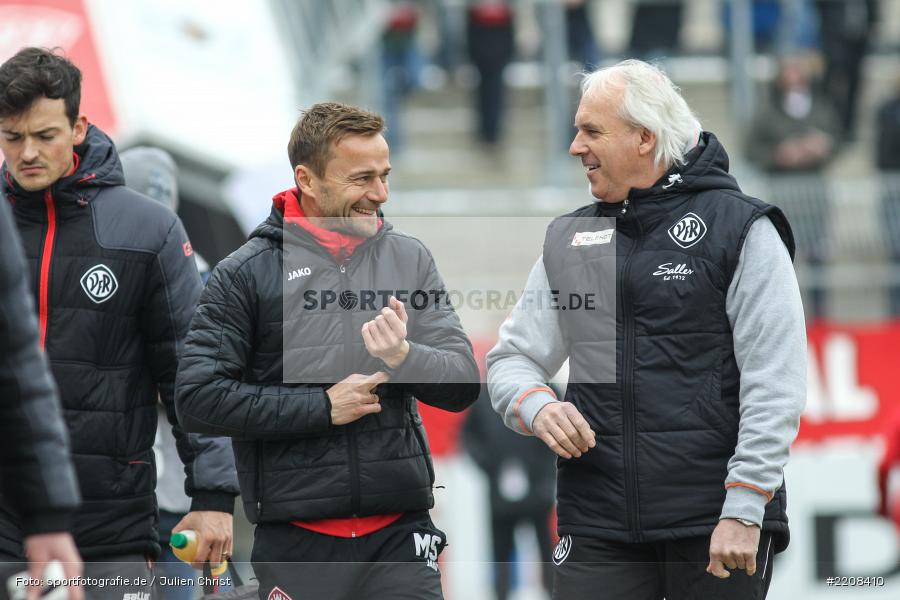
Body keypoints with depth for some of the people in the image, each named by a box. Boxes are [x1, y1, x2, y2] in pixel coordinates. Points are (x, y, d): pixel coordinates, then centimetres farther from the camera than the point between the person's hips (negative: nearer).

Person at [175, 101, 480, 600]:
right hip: (296, 539, -2)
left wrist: (404, 355, -17)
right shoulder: (246, 272, -1)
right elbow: (198, 396, -7)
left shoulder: (410, 259, 10)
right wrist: (321, 406, -11)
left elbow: (463, 383, 5)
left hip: (401, 535, 2)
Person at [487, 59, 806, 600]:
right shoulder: (568, 241, 15)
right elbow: (513, 358, 18)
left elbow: (776, 383, -7)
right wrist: (536, 407, -6)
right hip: (597, 528, 4)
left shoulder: (741, 228, -1)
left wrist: (744, 509, -14)